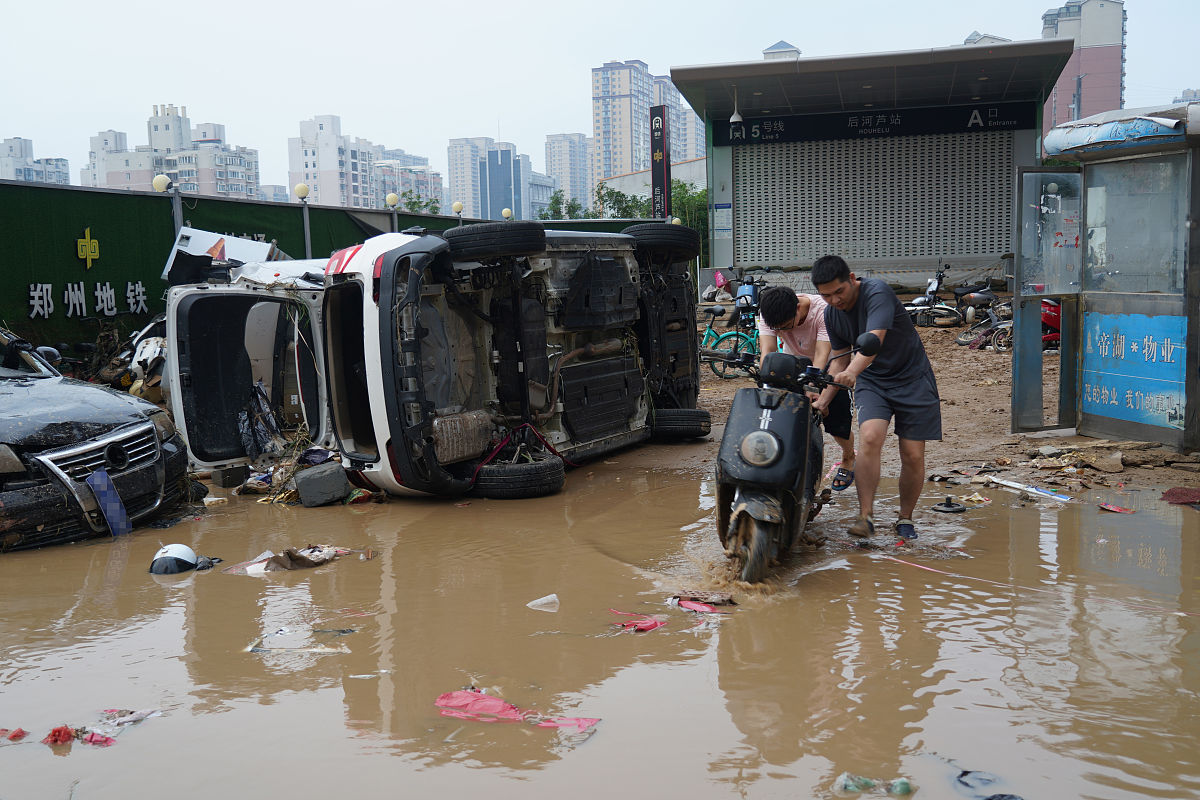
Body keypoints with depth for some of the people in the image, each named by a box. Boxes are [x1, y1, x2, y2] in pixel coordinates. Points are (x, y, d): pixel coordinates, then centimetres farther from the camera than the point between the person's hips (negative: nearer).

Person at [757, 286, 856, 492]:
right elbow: (767, 351, -33)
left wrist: (811, 389, -55)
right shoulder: (769, 314, -24)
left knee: (838, 424, -3)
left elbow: (821, 355, -40)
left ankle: (848, 459, 27)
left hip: (827, 367, -3)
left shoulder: (823, 310, -34)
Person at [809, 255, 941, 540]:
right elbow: (840, 357, 12)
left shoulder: (877, 292, -22)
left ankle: (906, 518, 16)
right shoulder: (831, 314, -1)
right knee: (869, 439, -22)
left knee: (913, 455, -4)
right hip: (871, 381, 4)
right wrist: (824, 399, 5)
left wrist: (851, 372, -53)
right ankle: (866, 516, -20)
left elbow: (874, 340, -37)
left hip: (912, 378, -4)